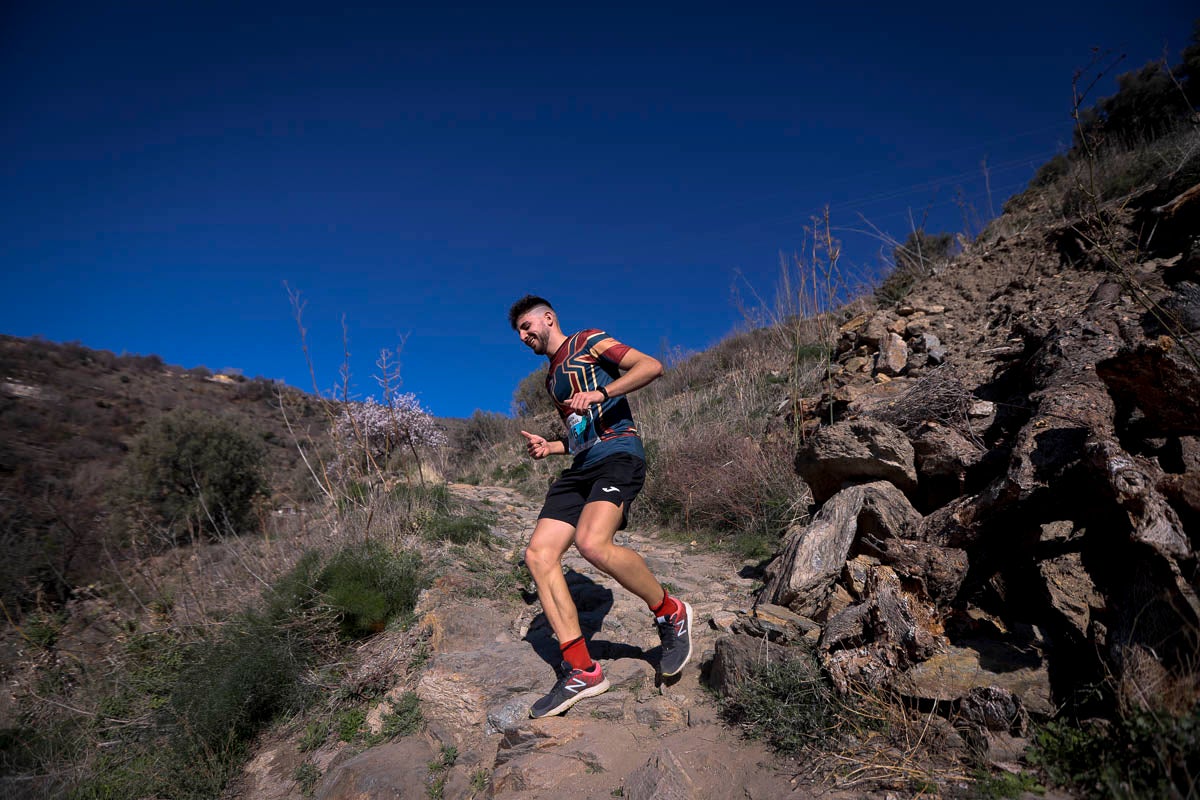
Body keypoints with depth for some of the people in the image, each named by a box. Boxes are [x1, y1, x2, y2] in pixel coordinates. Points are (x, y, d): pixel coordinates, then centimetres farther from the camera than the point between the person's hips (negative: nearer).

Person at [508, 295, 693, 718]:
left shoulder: (588, 342, 7)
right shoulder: (552, 376, 29)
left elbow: (652, 366, -8)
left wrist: (601, 392, -19)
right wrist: (549, 446, 15)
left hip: (618, 453, -8)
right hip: (581, 466, 8)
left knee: (592, 543, -32)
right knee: (538, 554, -9)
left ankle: (671, 613, -7)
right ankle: (581, 671, -3)